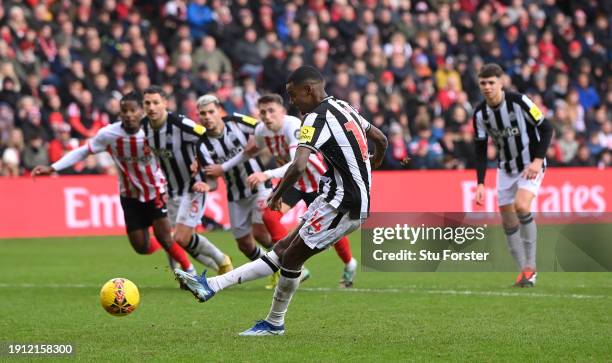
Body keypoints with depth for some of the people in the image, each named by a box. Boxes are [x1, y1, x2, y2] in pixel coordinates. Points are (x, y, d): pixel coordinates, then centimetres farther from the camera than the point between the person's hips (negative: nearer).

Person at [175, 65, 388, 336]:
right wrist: (367, 172, 42)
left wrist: (277, 195, -13)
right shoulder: (344, 108, 13)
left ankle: (274, 323, 16)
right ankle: (213, 285, 9)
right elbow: (380, 140, 25)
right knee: (282, 249, 8)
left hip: (343, 206, -10)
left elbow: (298, 166, -29)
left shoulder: (318, 117, -16)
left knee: (291, 258, 2)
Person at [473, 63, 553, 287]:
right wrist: (480, 183, -7)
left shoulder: (518, 101, -17)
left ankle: (530, 266, -16)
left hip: (530, 165, -5)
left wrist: (538, 160, -21)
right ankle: (524, 271, 12)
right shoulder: (480, 113, -4)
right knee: (508, 221, 1)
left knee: (521, 206, -26)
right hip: (505, 169, 5)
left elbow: (546, 129, -12)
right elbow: (480, 151, 2)